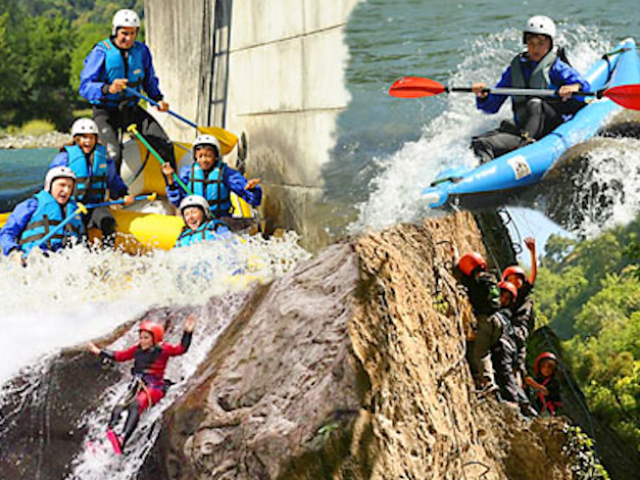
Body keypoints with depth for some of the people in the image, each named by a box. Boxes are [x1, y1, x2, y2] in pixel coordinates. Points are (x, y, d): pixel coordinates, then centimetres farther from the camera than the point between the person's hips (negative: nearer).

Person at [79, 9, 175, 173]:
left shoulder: (141, 50, 0)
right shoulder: (101, 52, -14)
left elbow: (149, 79, 17)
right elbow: (85, 86, -19)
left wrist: (157, 99, -1)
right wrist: (108, 88, -37)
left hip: (132, 109, 5)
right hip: (106, 111, -5)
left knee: (166, 146, -2)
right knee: (114, 155, -27)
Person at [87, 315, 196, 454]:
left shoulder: (163, 350, 1)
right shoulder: (137, 349, 15)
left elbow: (181, 349, -9)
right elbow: (119, 356, 24)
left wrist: (188, 332, -22)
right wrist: (98, 351, 25)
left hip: (155, 387, -6)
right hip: (137, 385, 6)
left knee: (135, 406, -33)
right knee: (119, 408, -21)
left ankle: (122, 440, -50)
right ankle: (107, 439, -33)